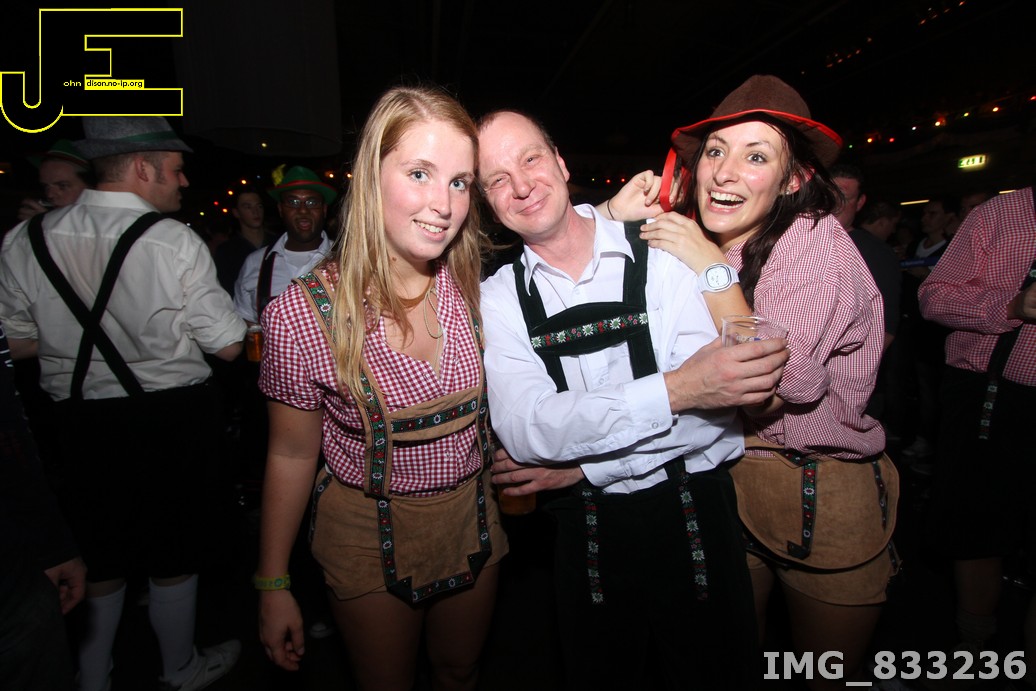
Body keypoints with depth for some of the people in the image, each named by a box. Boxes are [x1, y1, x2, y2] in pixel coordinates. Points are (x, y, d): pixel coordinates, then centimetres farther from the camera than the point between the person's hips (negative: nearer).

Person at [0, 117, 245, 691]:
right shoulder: (175, 242, -17)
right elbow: (229, 346, -12)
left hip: (82, 423, 4)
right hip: (172, 420, -3)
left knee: (99, 557, 22)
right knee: (174, 554, 16)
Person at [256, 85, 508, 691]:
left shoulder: (476, 284, -13)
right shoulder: (303, 313, -22)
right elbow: (292, 455, -10)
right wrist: (273, 586, -1)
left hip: (472, 522, 3)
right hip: (368, 537, -3)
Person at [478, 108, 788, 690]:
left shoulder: (663, 254, -10)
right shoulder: (499, 298, -5)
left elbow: (714, 404, -17)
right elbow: (525, 431, -19)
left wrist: (581, 464, -19)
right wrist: (674, 389, -29)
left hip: (695, 516, 0)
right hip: (588, 532, 1)